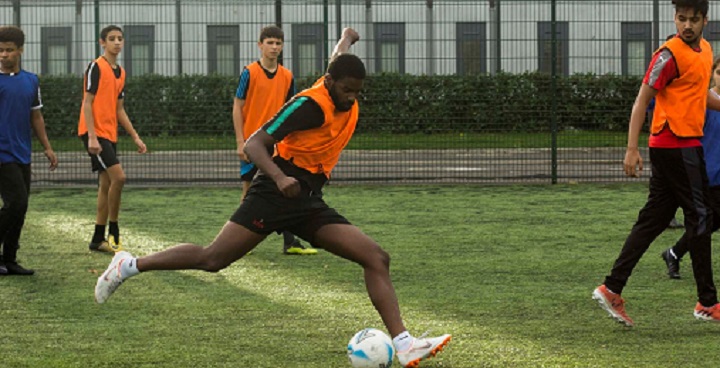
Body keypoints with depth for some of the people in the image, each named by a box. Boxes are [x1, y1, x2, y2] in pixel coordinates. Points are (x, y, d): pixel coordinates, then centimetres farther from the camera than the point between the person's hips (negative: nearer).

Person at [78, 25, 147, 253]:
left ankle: (98, 240, 13)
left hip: (110, 135, 8)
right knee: (118, 177, -17)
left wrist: (135, 137, 16)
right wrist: (92, 136, -20)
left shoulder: (120, 73, 15)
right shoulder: (96, 67, -8)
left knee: (106, 185, 8)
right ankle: (113, 234, -8)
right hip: (95, 133, -8)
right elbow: (87, 103, -12)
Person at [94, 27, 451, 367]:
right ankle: (129, 265, 8)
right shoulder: (310, 104, -18)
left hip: (310, 202, 8)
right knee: (212, 259, -9)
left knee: (377, 259, -6)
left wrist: (346, 38, 53)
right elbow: (254, 144, -20)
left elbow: (336, 61, 32)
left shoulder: (346, 96, 5)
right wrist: (280, 177, -36)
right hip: (276, 193, -8)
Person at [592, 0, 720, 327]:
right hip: (677, 144, -9)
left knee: (654, 219, 8)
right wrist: (632, 149, -19)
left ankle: (611, 289, 9)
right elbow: (642, 100, -15)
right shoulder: (671, 54, -14)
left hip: (685, 144, 9)